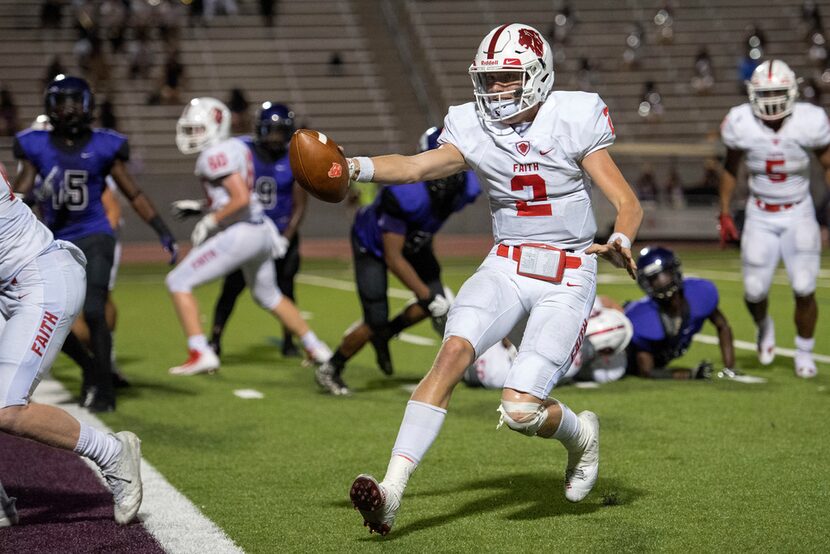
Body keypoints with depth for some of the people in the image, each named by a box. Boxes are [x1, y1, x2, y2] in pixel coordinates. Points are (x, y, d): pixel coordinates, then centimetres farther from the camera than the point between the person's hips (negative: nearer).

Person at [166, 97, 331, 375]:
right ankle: (316, 348, 35)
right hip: (261, 230, 9)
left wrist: (209, 221, -14)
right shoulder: (238, 147, 13)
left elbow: (241, 198, -23)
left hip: (239, 234, -9)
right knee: (269, 296, 28)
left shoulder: (216, 155, -14)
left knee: (178, 282, -3)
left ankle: (201, 354, -10)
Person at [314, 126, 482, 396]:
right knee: (376, 321, -10)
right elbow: (393, 259, -37)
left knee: (436, 301, -6)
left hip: (412, 242, 6)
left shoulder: (465, 188, -24)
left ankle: (382, 335, 21)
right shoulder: (406, 195, -42)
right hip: (373, 245, -6)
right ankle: (329, 371, 14)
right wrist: (427, 298, -37)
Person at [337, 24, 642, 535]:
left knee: (520, 409, -15)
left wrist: (620, 240, -32)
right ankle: (392, 491, -28)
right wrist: (360, 167, -31)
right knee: (454, 350, -24)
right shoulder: (476, 129, 2)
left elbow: (629, 204, -10)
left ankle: (581, 434, 22)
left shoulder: (574, 120, -9)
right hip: (506, 267, 3)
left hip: (566, 279, -3)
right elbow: (416, 167, -12)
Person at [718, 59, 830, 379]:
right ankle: (764, 327, 35)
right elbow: (730, 169, 6)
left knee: (804, 289, -11)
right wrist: (724, 214, 4)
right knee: (754, 291, -2)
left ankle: (804, 352, 13)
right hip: (760, 215, 1)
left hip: (799, 213, -1)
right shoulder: (741, 124, -12)